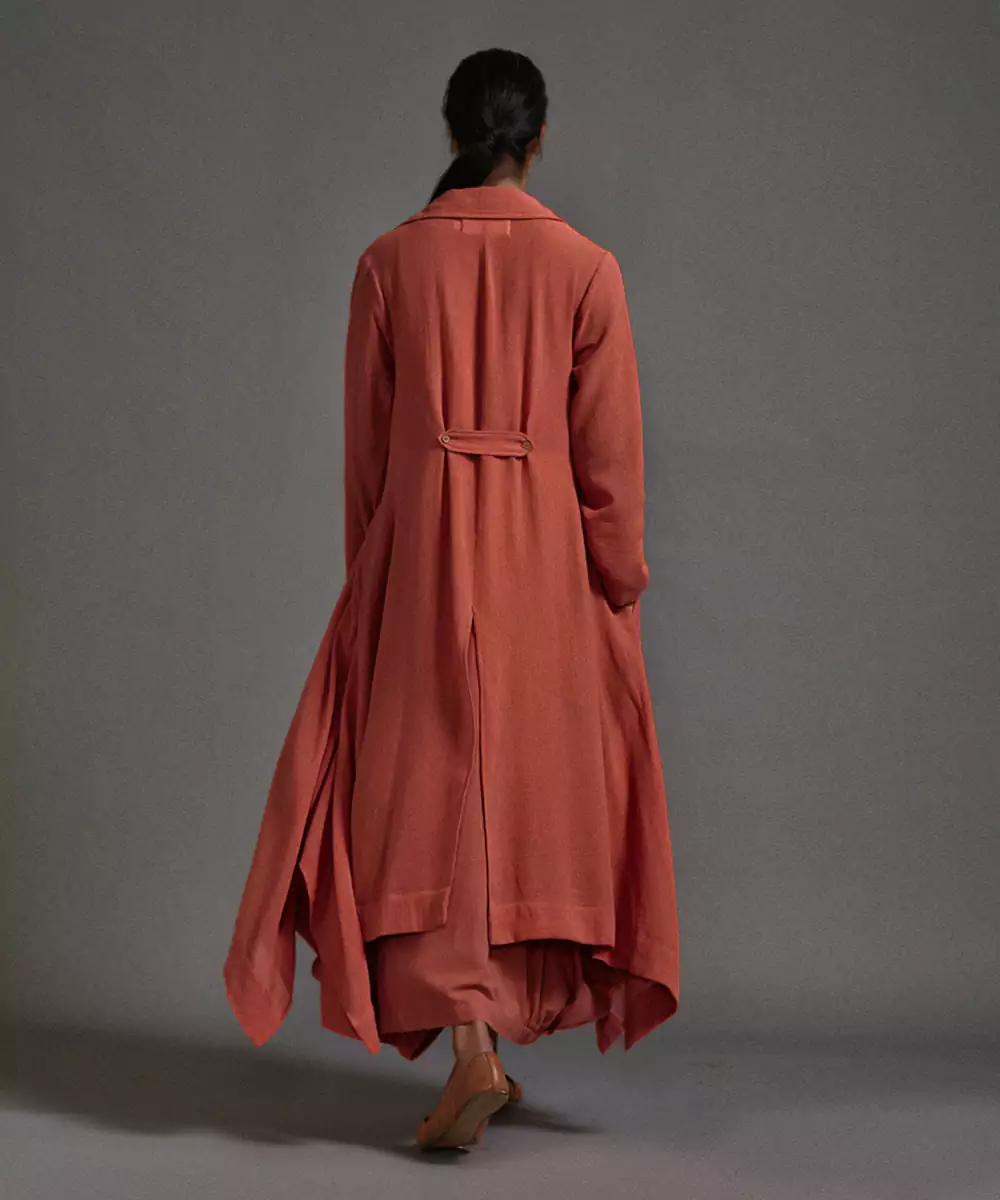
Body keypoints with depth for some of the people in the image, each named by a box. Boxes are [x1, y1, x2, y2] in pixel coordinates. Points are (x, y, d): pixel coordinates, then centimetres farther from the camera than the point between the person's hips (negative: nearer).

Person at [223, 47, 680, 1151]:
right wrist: (620, 583, 6)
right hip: (544, 549, 1)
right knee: (538, 779, 14)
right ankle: (512, 1018, 26)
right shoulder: (585, 266, -3)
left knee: (432, 782, 3)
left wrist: (371, 573, 13)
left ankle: (470, 1043, -8)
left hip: (423, 545, 0)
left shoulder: (390, 261, -1)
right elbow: (609, 451, -3)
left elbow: (365, 438, 3)